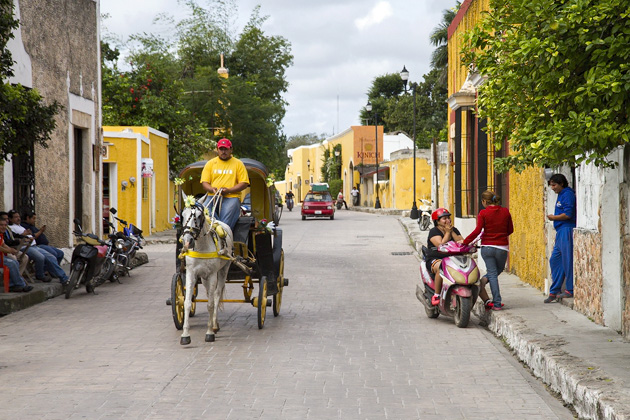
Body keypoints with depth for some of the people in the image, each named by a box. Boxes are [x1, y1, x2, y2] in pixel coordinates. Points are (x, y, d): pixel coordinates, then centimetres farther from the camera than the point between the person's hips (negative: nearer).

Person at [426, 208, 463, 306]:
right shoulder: (434, 231, -2)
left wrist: (452, 232, -3)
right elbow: (441, 245, -17)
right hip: (435, 259, -5)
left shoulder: (454, 230, 16)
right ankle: (436, 295, -31)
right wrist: (447, 232, -8)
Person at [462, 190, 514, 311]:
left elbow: (477, 231, -15)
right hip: (502, 248, 2)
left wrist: (465, 242, -9)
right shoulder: (505, 212, 1)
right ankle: (482, 283, 0)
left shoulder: (483, 213, -8)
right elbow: (510, 230, 8)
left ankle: (497, 303, -3)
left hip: (487, 247, -2)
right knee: (498, 270, 22)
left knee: (492, 274, 6)